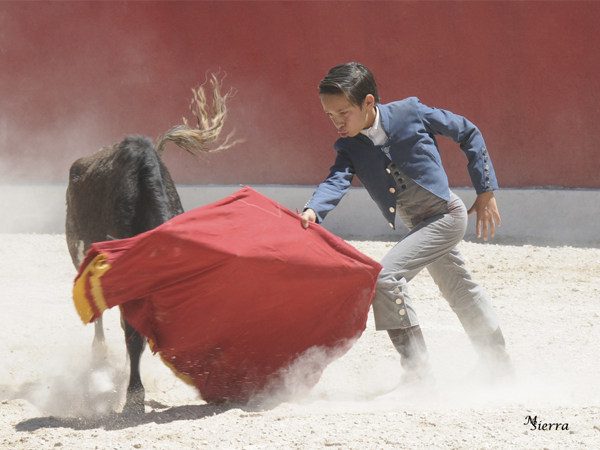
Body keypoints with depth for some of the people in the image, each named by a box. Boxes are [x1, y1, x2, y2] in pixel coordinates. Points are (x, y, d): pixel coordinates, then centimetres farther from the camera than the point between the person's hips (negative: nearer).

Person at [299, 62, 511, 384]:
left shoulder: (409, 112, -17)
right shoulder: (349, 147, -5)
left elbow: (468, 134, -6)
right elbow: (337, 181, -23)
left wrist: (486, 191, -5)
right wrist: (313, 211, -45)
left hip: (447, 215, -8)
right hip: (420, 225, 8)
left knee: (385, 276, -22)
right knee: (462, 293, 23)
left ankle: (417, 369, -18)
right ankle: (500, 367, 42)